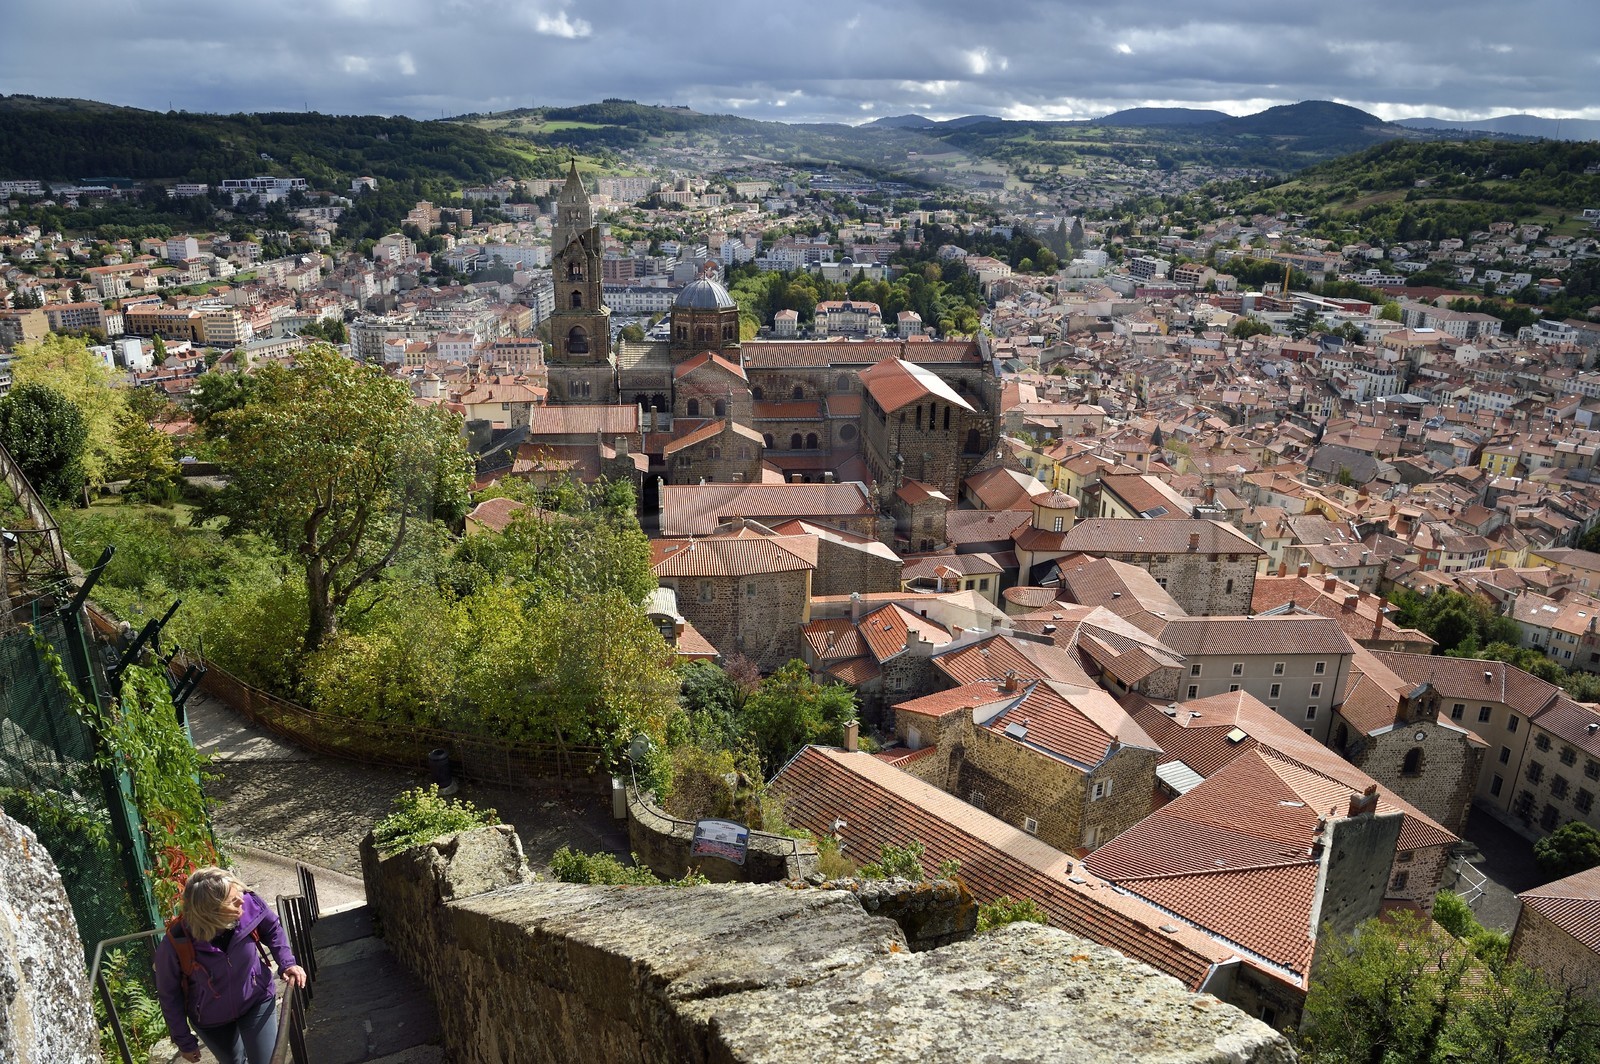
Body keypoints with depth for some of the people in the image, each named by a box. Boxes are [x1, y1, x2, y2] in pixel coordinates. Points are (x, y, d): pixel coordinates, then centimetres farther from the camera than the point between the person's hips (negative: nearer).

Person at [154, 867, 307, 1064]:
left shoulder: (249, 904, -30)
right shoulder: (174, 945, -33)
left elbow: (272, 929, -5)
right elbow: (169, 996, -14)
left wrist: (287, 963, -14)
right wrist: (184, 1041, -5)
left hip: (256, 1001, 0)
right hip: (211, 1020, 0)